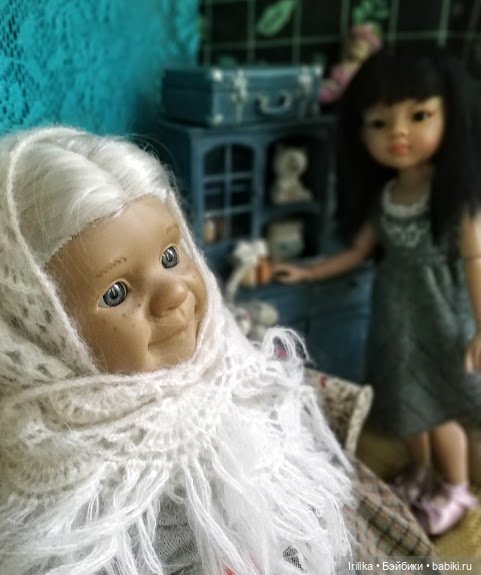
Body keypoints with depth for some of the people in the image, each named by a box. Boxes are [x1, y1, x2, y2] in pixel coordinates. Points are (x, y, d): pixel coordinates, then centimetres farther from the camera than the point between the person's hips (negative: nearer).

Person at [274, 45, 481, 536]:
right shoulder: (382, 196, -1)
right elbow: (359, 251, 9)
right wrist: (306, 273, 9)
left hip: (440, 317, -5)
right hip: (396, 316, 5)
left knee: (439, 408, 7)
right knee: (409, 403, 18)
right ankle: (421, 472, 43)